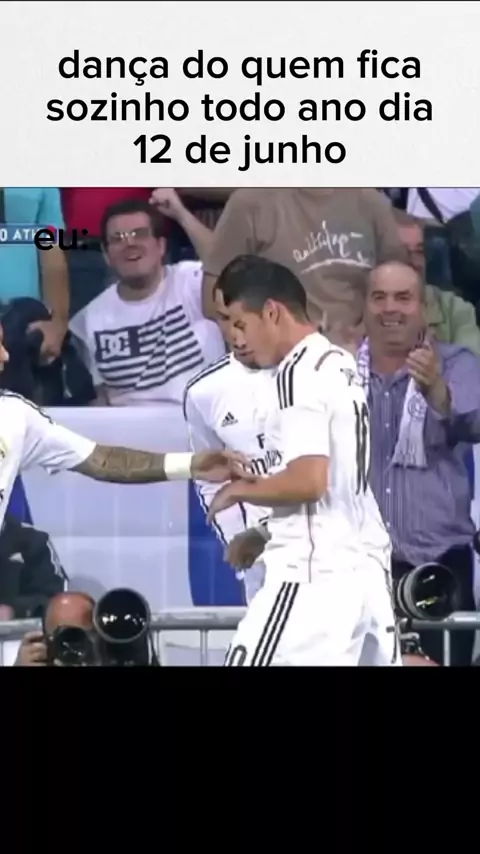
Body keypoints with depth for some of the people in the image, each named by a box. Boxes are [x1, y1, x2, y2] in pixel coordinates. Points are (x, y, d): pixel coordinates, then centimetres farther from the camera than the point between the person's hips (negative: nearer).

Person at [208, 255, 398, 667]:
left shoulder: (299, 372, -12)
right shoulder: (339, 364, 15)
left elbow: (310, 480, -20)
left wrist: (241, 490, -6)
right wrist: (260, 533, 22)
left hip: (318, 572, -9)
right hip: (366, 564, 9)